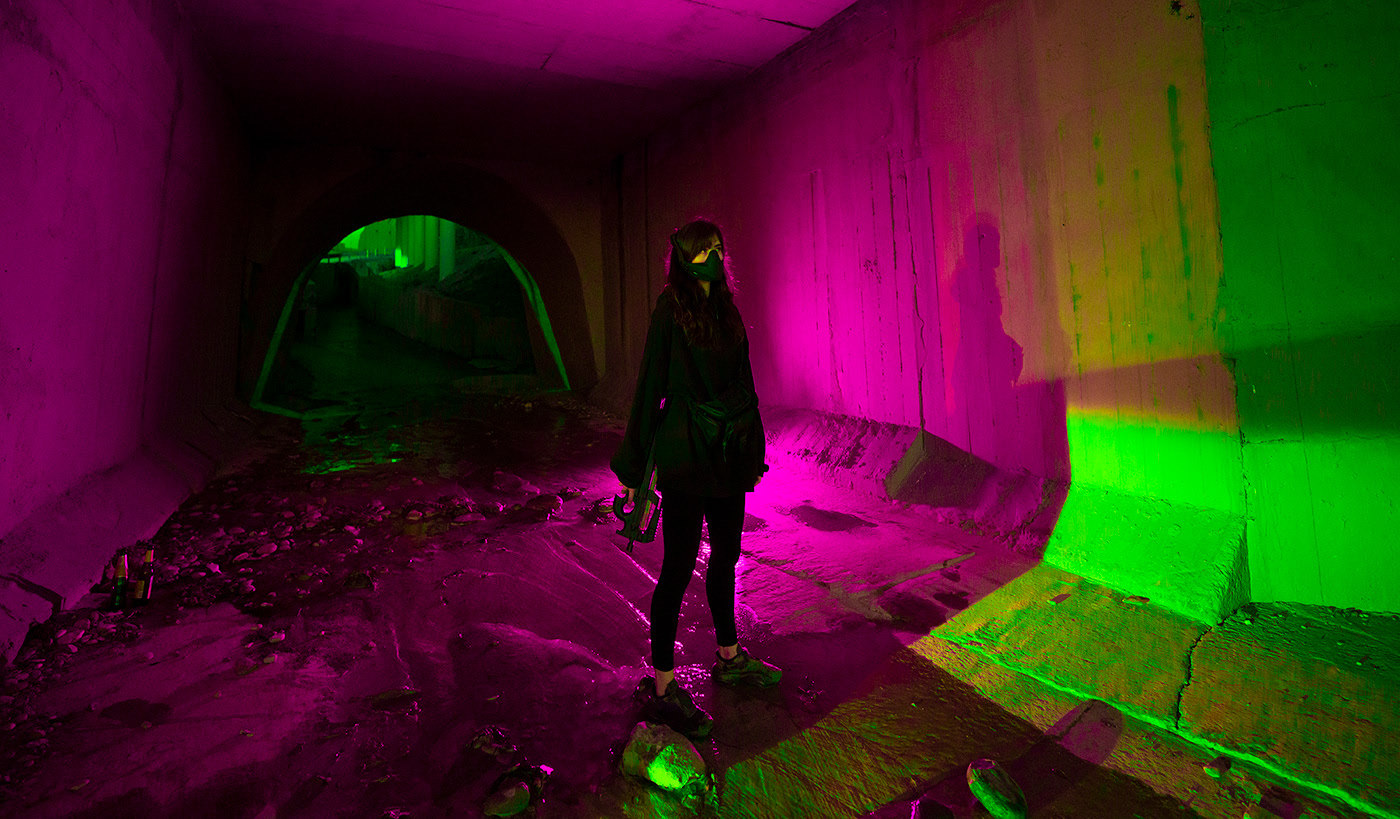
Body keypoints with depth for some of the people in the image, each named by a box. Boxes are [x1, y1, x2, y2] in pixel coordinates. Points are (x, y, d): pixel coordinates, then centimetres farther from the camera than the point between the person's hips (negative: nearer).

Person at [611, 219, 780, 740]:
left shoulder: (727, 308, 10)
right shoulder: (670, 310, -9)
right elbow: (651, 384, -11)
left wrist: (753, 449, 16)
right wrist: (635, 465, -10)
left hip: (728, 456, 7)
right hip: (685, 456, -7)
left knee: (725, 557, 18)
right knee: (679, 567, -1)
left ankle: (729, 657, 36)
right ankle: (663, 688, 12)